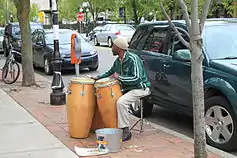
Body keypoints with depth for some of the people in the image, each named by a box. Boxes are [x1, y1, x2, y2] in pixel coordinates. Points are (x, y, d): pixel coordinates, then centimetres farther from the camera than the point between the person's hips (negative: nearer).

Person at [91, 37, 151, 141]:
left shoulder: (133, 59, -21)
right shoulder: (118, 61, 7)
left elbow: (137, 79, -26)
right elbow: (110, 73, 23)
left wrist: (120, 77, -25)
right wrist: (98, 77, 8)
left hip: (140, 88, -9)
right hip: (127, 88, 9)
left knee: (121, 102, -29)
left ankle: (126, 131, -20)